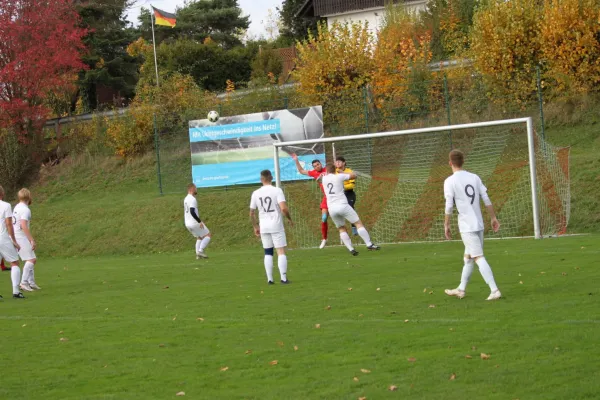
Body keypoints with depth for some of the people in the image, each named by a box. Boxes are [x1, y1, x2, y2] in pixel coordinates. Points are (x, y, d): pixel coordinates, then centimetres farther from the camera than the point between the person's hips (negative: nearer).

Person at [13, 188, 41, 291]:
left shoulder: (17, 207, 14)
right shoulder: (25, 210, -16)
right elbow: (23, 226, -25)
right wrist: (32, 240, -24)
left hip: (15, 237, 9)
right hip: (21, 237, -9)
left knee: (32, 260, 14)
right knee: (31, 260, -11)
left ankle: (31, 282, 16)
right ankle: (24, 282, -18)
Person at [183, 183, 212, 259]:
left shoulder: (186, 199, 13)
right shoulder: (192, 199, -18)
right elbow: (192, 212, -27)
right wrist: (200, 221, -22)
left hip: (188, 224, 9)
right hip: (195, 223, -9)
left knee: (199, 237, 21)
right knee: (208, 235, 2)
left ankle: (198, 254, 11)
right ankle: (200, 251, -8)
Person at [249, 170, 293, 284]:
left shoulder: (256, 193, 3)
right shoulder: (277, 191, -8)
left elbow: (252, 213, 6)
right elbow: (283, 208, -19)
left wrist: (256, 226, 20)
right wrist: (290, 219, -1)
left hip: (263, 226, 4)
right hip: (276, 225, -3)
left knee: (268, 252, 13)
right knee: (281, 252, 0)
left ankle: (269, 279, 10)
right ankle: (284, 278, -6)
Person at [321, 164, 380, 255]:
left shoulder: (324, 178, 11)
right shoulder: (339, 177, 1)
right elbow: (354, 176, 13)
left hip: (331, 209, 3)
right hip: (342, 206, -3)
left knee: (342, 229, 15)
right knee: (358, 223, 3)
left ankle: (351, 249, 0)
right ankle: (369, 244, -7)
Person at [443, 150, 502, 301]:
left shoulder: (450, 181, -8)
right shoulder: (474, 177, 8)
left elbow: (449, 206, -10)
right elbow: (487, 200, 7)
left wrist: (446, 225, -1)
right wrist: (494, 218, 14)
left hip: (467, 226, -7)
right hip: (479, 224, 7)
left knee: (479, 258, -8)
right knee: (468, 257, 18)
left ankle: (494, 290, -16)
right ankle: (461, 289, 30)